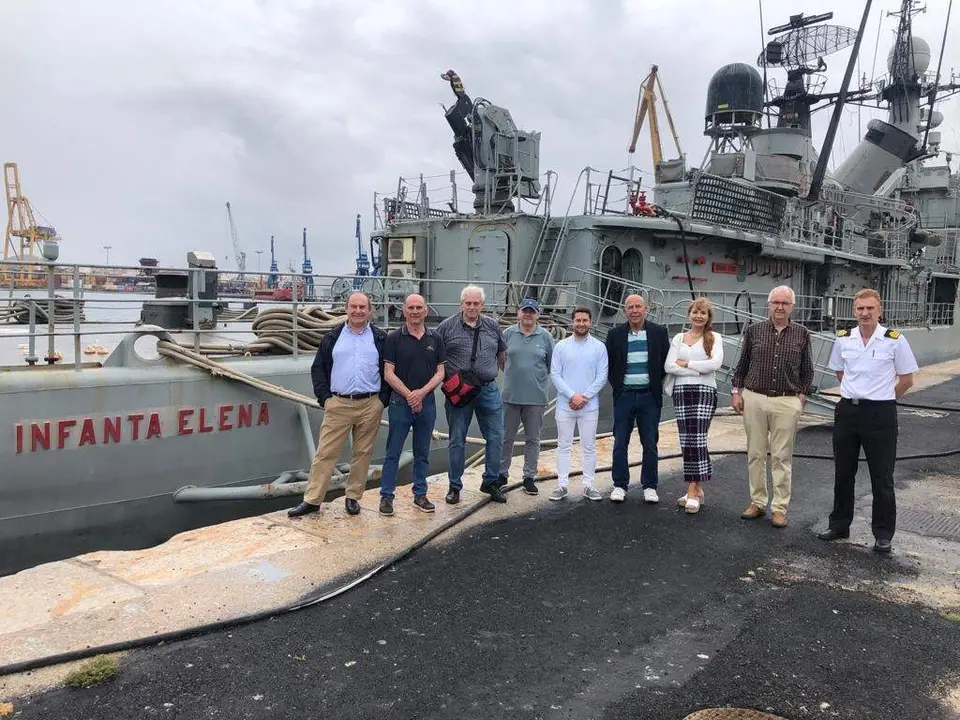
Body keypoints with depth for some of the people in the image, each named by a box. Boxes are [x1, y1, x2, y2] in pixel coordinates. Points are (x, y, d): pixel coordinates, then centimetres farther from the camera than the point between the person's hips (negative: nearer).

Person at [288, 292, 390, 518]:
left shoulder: (381, 338, 6)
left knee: (363, 453, 7)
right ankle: (312, 500, 6)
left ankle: (353, 497, 20)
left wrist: (383, 399, -1)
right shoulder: (332, 338, 7)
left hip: (370, 405, 0)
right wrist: (324, 398, -1)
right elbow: (318, 368, 8)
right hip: (338, 404, 0)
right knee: (325, 453, 0)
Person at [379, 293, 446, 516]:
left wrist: (421, 392, -11)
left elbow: (440, 373, 3)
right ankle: (386, 496, 10)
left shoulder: (435, 339, 5)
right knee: (393, 452, 2)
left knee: (422, 452, 11)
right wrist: (409, 395, -13)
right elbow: (388, 373, -6)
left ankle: (420, 494, 21)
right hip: (400, 402, -3)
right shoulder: (394, 338, -3)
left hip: (427, 402, 3)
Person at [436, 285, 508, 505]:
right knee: (457, 441, 7)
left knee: (496, 438, 5)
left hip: (488, 389, 3)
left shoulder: (493, 326, 7)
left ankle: (491, 482, 22)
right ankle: (454, 486, 20)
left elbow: (502, 353, 18)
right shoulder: (447, 327, -2)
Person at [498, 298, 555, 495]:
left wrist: (541, 379, 5)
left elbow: (552, 365, 9)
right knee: (506, 437, 8)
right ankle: (502, 474, 20)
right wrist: (511, 373, 8)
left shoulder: (545, 337, 2)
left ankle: (529, 477, 19)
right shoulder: (508, 333, 2)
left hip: (536, 397, 0)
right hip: (510, 395, 0)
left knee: (533, 439, 8)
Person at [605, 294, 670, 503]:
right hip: (624, 395, 1)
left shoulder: (659, 332, 1)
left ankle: (649, 486, 15)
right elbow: (609, 364, 9)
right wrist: (617, 387, 4)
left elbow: (666, 362, 6)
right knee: (620, 443, 2)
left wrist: (658, 386, 3)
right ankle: (620, 485, 12)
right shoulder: (615, 334, 3)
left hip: (649, 396, 0)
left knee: (650, 443, 5)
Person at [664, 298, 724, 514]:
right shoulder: (678, 338, 12)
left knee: (697, 438, -11)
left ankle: (693, 490, -9)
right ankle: (697, 489, 14)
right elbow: (669, 366, -1)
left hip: (705, 392, -3)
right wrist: (698, 371, -8)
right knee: (686, 440, 3)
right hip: (681, 392, 3)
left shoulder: (714, 338, 5)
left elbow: (716, 363, -12)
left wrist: (686, 363, -7)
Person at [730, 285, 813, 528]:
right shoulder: (753, 331, 4)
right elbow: (741, 364, 10)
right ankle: (757, 502, 20)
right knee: (755, 454, 8)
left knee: (782, 457, 3)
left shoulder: (802, 334, 4)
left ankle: (779, 508, 12)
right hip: (754, 399, 1)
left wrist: (802, 396, 4)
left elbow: (807, 370, 11)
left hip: (787, 402, -1)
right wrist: (736, 391, 4)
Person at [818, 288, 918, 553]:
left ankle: (883, 534, 17)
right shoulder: (843, 339, 2)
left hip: (880, 413, -4)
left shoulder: (895, 340, -8)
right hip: (847, 410, 4)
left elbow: (907, 378, 0)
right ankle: (839, 524, 27)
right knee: (843, 473, 13)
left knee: (882, 477, 5)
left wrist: (883, 399, 3)